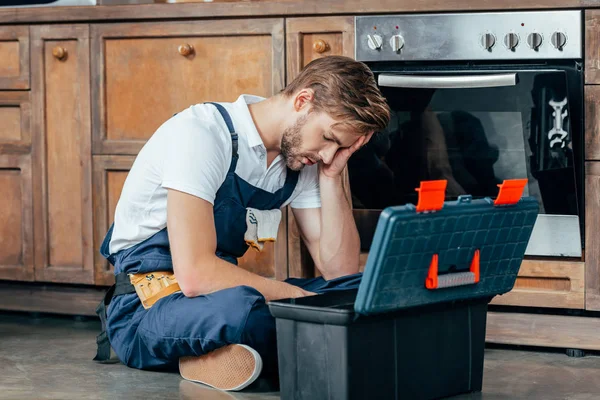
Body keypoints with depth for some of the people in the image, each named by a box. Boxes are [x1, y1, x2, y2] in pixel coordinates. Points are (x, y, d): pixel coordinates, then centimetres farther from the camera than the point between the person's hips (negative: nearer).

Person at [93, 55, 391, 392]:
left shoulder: (303, 159, 4)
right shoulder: (201, 133, -20)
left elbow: (340, 270, 1)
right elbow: (195, 275, -29)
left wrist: (331, 176, -9)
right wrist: (304, 300, -25)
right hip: (147, 307, -7)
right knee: (240, 306, -40)